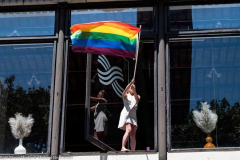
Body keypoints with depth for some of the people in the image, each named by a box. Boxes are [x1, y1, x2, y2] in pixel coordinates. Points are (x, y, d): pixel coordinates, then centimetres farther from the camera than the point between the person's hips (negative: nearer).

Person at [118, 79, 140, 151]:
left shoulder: (137, 96, 18)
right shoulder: (125, 96, 11)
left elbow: (137, 99, -6)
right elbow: (125, 90, -12)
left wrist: (134, 91, -23)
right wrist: (131, 83, -24)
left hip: (133, 116, 5)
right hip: (126, 115, -4)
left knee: (133, 135, 1)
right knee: (129, 130, -27)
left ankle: (133, 151, 2)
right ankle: (123, 147, -36)